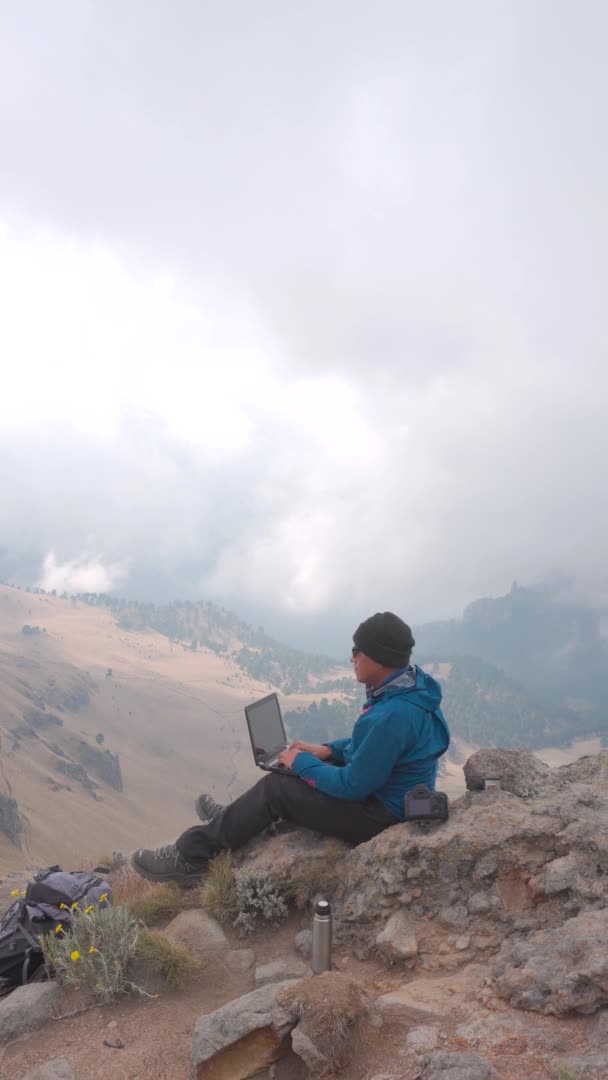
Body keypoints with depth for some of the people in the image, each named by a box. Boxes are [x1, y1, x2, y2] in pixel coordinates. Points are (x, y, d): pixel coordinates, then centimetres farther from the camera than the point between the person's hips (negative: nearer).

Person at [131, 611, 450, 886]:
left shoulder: (393, 715, -34)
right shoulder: (409, 686, -1)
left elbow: (353, 785, -27)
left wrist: (303, 764, -13)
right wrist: (328, 750, 6)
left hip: (378, 814, -10)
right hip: (381, 787, 10)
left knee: (274, 788, -8)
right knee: (299, 768, 16)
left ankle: (190, 857, 3)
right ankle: (231, 821, 29)